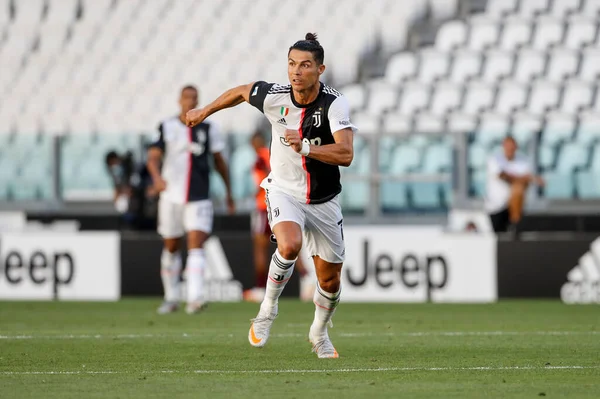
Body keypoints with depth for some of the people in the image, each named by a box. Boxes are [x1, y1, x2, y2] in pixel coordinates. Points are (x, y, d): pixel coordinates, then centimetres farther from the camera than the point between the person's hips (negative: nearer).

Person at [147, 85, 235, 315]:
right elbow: (153, 156, -12)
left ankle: (195, 298, -25)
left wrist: (229, 192, 18)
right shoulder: (167, 128, 1)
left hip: (199, 198, -1)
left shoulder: (208, 129, 5)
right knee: (171, 247, 11)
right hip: (172, 196, 1)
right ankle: (171, 298, 26)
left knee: (196, 244, -15)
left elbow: (219, 161, 14)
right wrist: (157, 176, -33)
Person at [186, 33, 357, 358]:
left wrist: (305, 147, -42)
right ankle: (267, 309, -10)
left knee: (330, 280, 9)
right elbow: (241, 91, 9)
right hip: (284, 191, -1)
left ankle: (319, 333, 39)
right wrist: (205, 112, 21)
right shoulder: (273, 96, -14)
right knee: (290, 245, -33)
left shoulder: (334, 104, -21)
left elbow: (345, 154, -32)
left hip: (323, 201, 1)